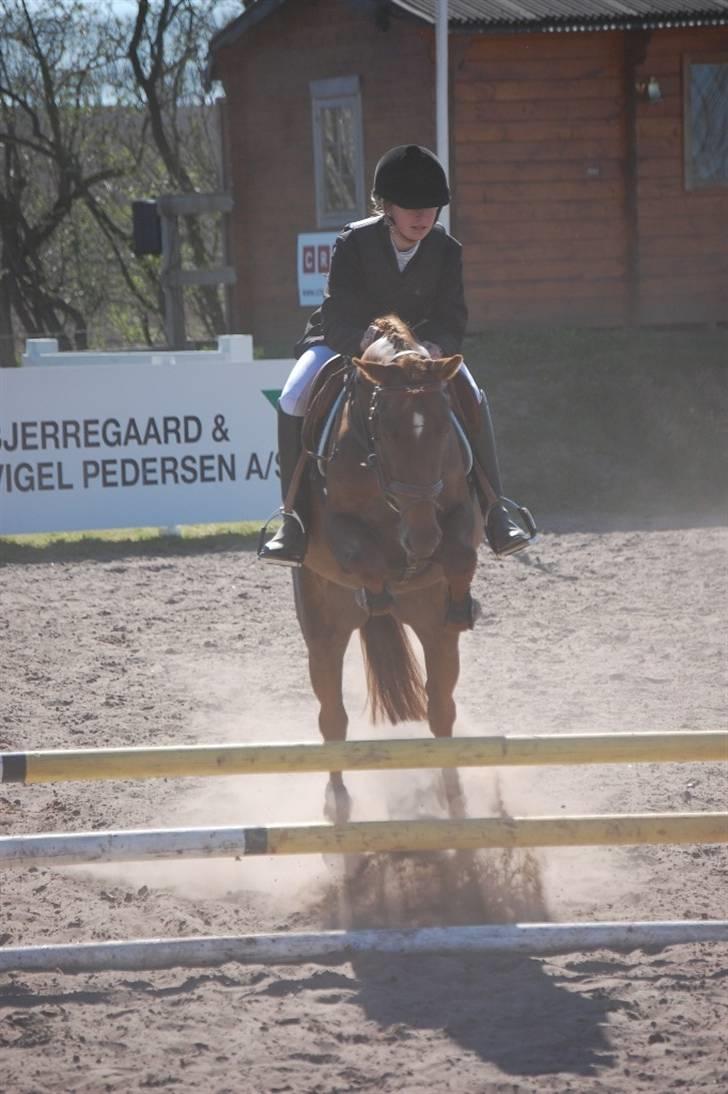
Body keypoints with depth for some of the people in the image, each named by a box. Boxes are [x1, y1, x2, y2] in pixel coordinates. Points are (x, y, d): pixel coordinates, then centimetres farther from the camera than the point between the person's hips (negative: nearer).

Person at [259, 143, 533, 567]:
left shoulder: (446, 250, -15)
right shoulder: (354, 243, -22)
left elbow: (453, 322, -14)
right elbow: (337, 321, -25)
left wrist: (434, 349, -38)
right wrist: (368, 341, -47)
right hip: (345, 340, -1)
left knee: (472, 398, -24)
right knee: (293, 402, -27)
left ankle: (494, 508, -13)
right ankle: (296, 517, -18)